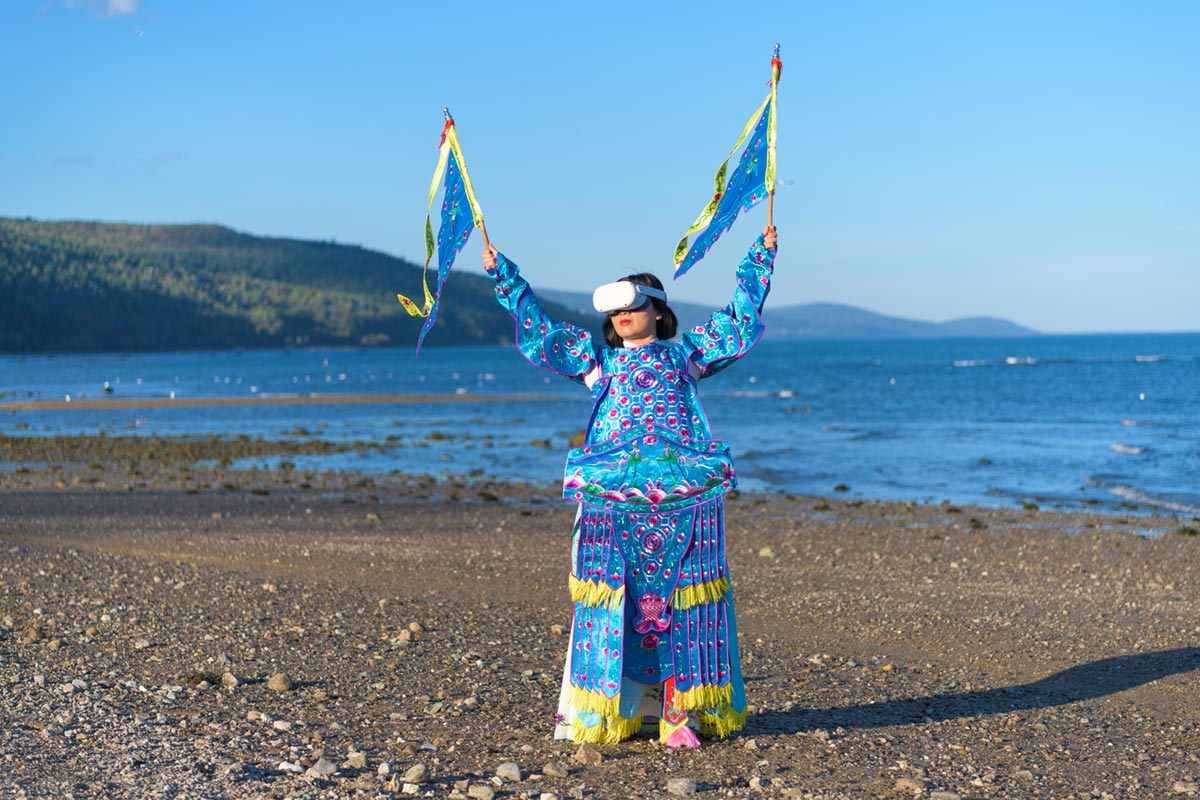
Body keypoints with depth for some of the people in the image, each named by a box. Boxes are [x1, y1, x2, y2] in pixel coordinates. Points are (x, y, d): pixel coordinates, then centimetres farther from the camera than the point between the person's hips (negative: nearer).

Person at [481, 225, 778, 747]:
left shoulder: (684, 353, 19)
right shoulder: (597, 358, 20)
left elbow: (740, 324, 22)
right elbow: (537, 332, 21)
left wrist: (760, 259, 21)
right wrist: (503, 275, 20)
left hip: (685, 496, 0)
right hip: (611, 499, 1)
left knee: (680, 600, -3)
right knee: (611, 601, -2)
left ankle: (681, 711, 0)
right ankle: (604, 712, 3)